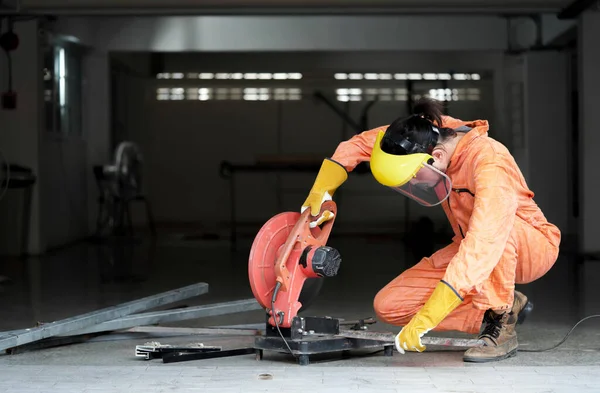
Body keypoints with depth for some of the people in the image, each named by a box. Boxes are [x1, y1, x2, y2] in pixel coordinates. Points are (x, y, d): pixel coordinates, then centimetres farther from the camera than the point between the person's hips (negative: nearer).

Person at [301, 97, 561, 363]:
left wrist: (423, 320, -45)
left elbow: (482, 247, -43)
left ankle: (501, 320, -20)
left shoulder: (490, 164, -34)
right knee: (388, 306, -9)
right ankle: (508, 308, -4)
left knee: (495, 227, -41)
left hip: (533, 246, -7)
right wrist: (321, 191, -11)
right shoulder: (431, 134, -14)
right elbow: (361, 142, 0)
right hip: (470, 249, 7)